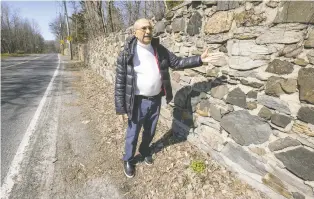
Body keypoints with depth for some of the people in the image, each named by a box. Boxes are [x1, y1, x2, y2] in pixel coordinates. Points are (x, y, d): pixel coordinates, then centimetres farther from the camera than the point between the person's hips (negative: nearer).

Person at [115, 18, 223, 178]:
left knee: (150, 131, 23)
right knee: (133, 134, 14)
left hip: (156, 100, 4)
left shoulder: (159, 50, -1)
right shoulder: (127, 54, -15)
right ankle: (128, 160, 39)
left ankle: (145, 150, 52)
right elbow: (120, 82, -13)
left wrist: (200, 59, -7)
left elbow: (177, 62, 6)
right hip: (138, 102, -4)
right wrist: (121, 108, -13)